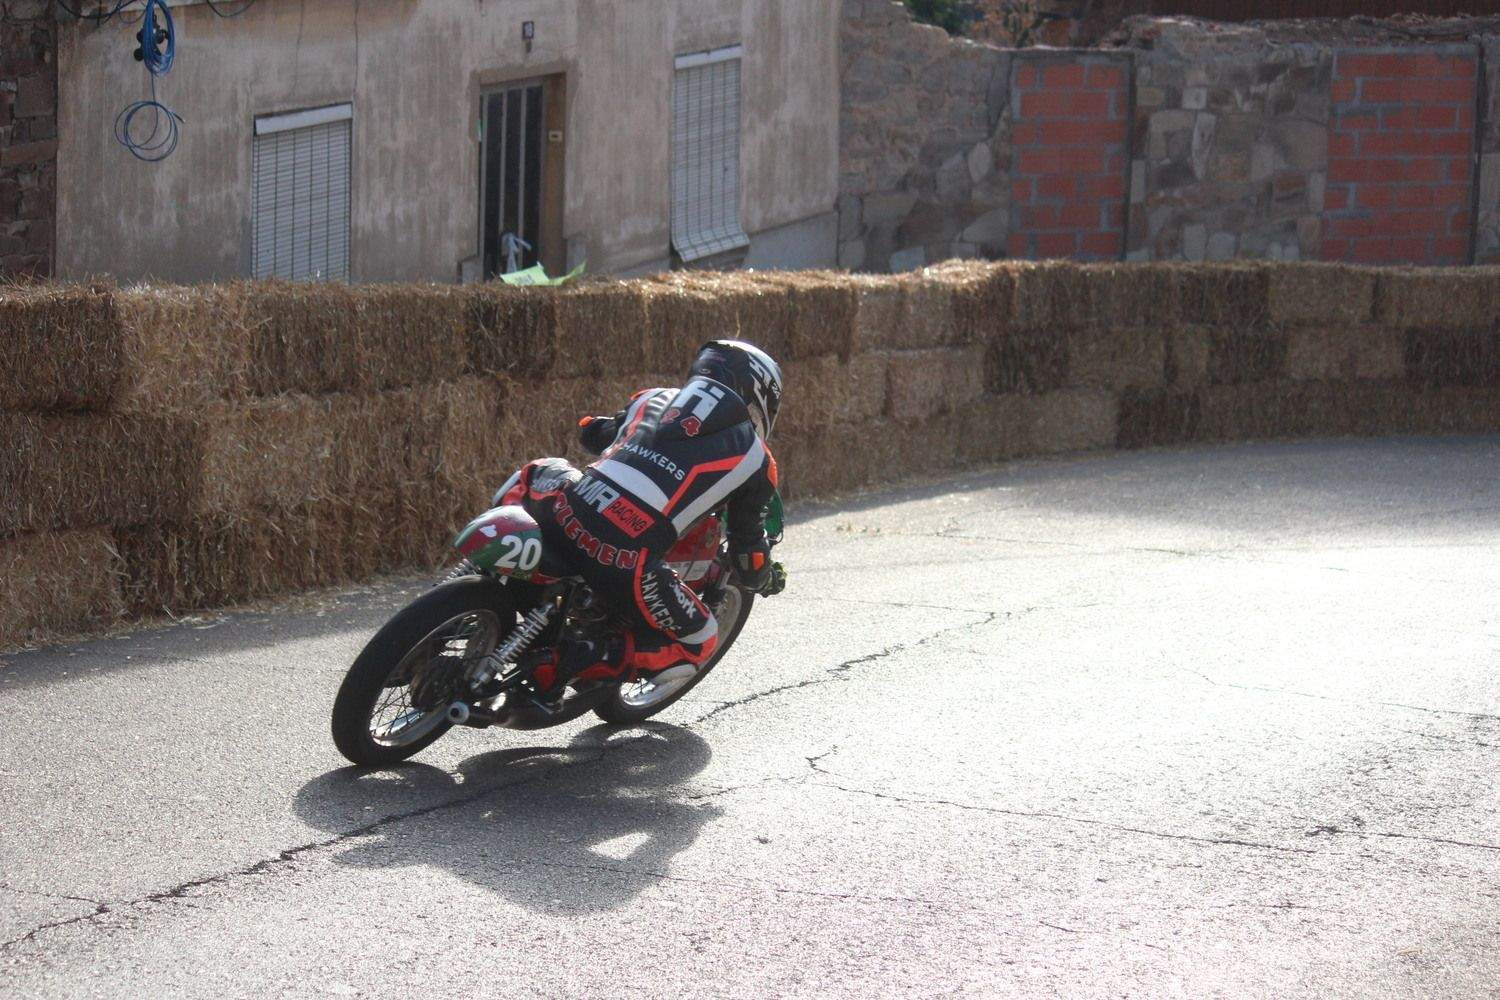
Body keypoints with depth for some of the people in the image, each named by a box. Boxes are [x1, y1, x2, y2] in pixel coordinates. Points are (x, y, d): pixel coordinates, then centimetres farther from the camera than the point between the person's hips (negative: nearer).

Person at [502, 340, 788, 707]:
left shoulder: (653, 399, 23)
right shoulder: (753, 456, 13)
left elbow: (591, 433, 42)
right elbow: (748, 543, 18)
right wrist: (765, 579, 41)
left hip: (561, 515, 5)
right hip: (622, 564, -5)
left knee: (538, 472, 38)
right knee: (699, 642, 19)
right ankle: (567, 663, 0)